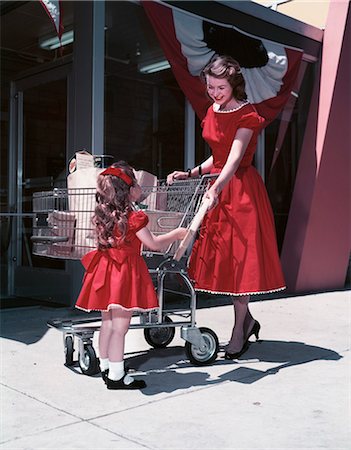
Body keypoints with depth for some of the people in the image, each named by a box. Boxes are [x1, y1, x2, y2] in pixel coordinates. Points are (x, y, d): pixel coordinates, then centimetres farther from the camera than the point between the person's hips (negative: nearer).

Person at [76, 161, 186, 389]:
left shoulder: (103, 215, 6)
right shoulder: (133, 218, -15)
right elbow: (154, 243, -8)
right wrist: (176, 234, 6)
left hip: (106, 269, 8)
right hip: (125, 273, -8)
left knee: (108, 323, 17)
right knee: (120, 326, -2)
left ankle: (106, 367, 29)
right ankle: (116, 376, 6)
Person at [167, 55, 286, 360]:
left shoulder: (247, 115, -10)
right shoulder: (212, 113, 12)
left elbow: (234, 159, -25)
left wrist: (216, 188, -41)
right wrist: (191, 174, 5)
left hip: (241, 189, -7)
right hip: (217, 189, 8)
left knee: (240, 258, -4)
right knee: (217, 255, 8)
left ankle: (239, 332, 9)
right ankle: (247, 320, 24)